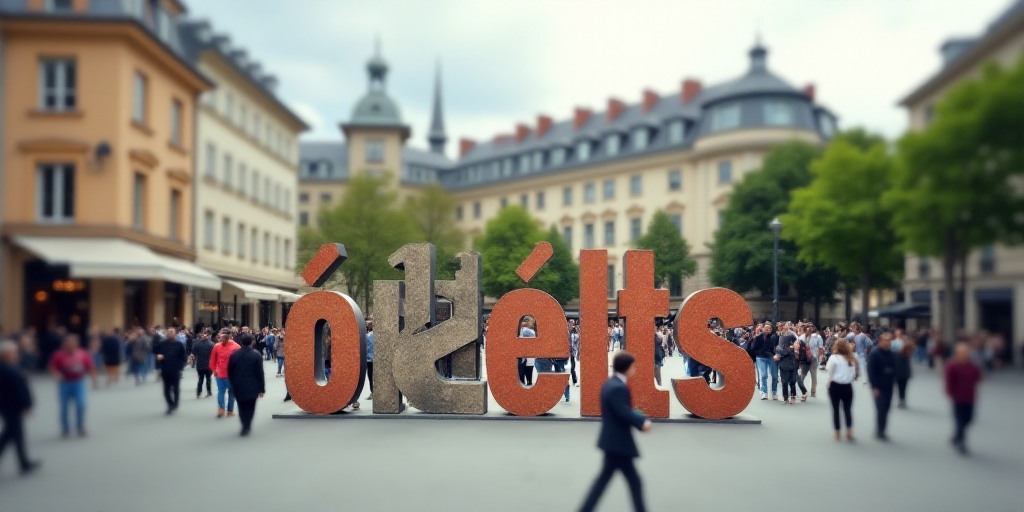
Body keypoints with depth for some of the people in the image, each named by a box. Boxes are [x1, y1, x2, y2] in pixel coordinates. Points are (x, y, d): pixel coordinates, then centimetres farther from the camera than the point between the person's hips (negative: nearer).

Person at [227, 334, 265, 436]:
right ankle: (246, 427, 4)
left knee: (242, 408, 14)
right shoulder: (257, 355, -9)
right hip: (252, 387, -2)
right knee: (250, 408, 8)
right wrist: (262, 388, -3)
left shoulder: (234, 354, -1)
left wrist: (233, 384, 17)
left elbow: (230, 372, 5)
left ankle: (245, 426, 16)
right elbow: (260, 373, -9)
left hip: (238, 387, 2)